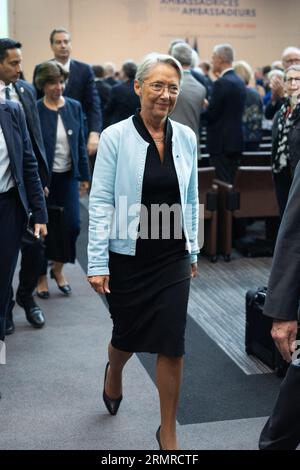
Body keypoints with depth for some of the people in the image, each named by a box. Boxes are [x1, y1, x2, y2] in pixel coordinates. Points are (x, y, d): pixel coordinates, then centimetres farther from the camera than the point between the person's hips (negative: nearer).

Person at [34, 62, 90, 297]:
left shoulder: (74, 107, 2)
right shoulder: (34, 110, -9)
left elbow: (81, 143, 7)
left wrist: (85, 176, 7)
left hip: (68, 176, 3)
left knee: (73, 225, -1)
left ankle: (58, 269, 25)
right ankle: (42, 276, 25)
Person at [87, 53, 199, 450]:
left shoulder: (186, 137, 1)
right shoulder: (115, 137, -10)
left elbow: (191, 199, 9)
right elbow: (100, 202, -9)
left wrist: (193, 251, 13)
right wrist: (98, 264, -11)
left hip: (173, 258, 2)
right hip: (128, 257, -2)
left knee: (172, 344, 1)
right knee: (128, 335, 16)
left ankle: (168, 432, 19)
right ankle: (114, 373, 53)